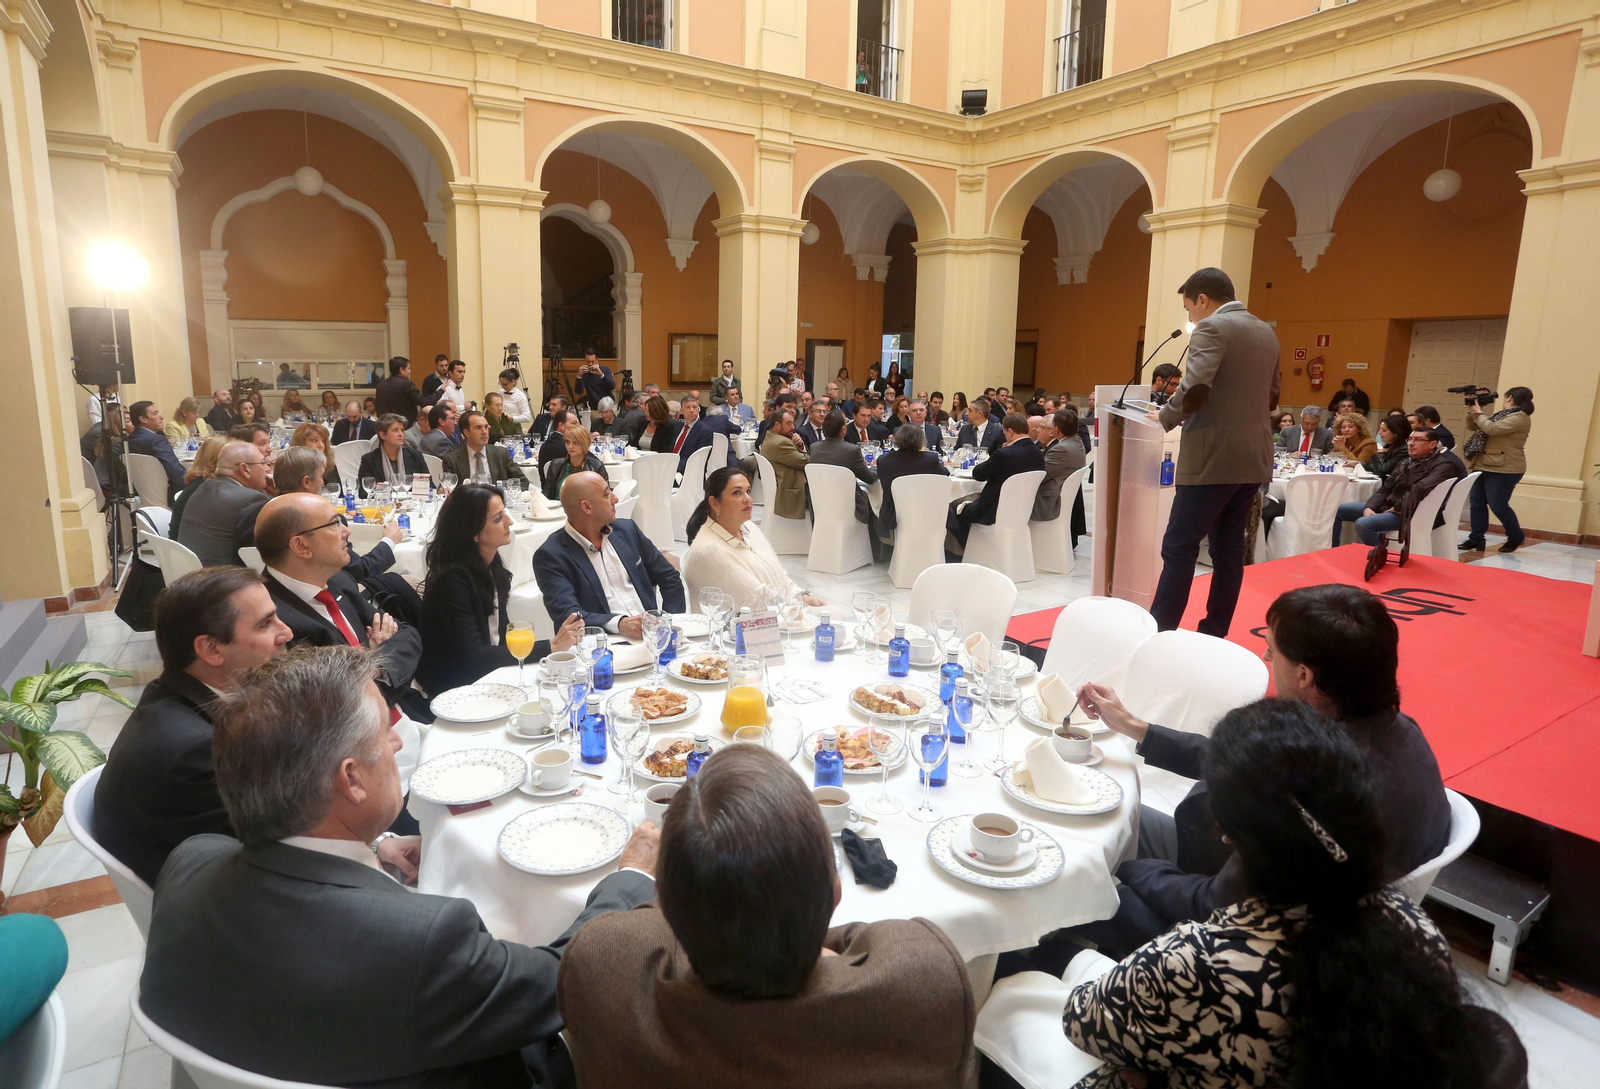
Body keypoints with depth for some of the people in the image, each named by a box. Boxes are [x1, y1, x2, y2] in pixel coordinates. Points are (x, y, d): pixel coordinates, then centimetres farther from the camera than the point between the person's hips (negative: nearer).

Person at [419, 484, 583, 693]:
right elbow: (473, 656, -24)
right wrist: (551, 647, -24)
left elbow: (498, 636, 5)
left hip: (488, 675, 7)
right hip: (452, 690, -7)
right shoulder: (453, 578, -20)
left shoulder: (492, 564, 3)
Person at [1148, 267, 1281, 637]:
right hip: (1253, 458, 9)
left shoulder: (1212, 328, -9)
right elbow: (1271, 398, 23)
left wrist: (1167, 416, -8)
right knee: (1229, 548, 12)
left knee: (1179, 547, -5)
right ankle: (1214, 633, 18)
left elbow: (1195, 386, -23)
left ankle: (1161, 632, -4)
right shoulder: (1266, 332, 17)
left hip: (1214, 458, -8)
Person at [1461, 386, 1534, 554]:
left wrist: (1478, 413, -10)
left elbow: (1492, 429, -24)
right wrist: (1472, 412, 6)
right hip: (1484, 466, 9)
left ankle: (1516, 537, 15)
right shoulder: (1503, 415, 18)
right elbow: (1473, 428, 21)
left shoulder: (1520, 418, -12)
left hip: (1503, 469, -9)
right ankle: (1476, 539, 7)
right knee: (1477, 502, 4)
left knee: (1498, 505, -6)